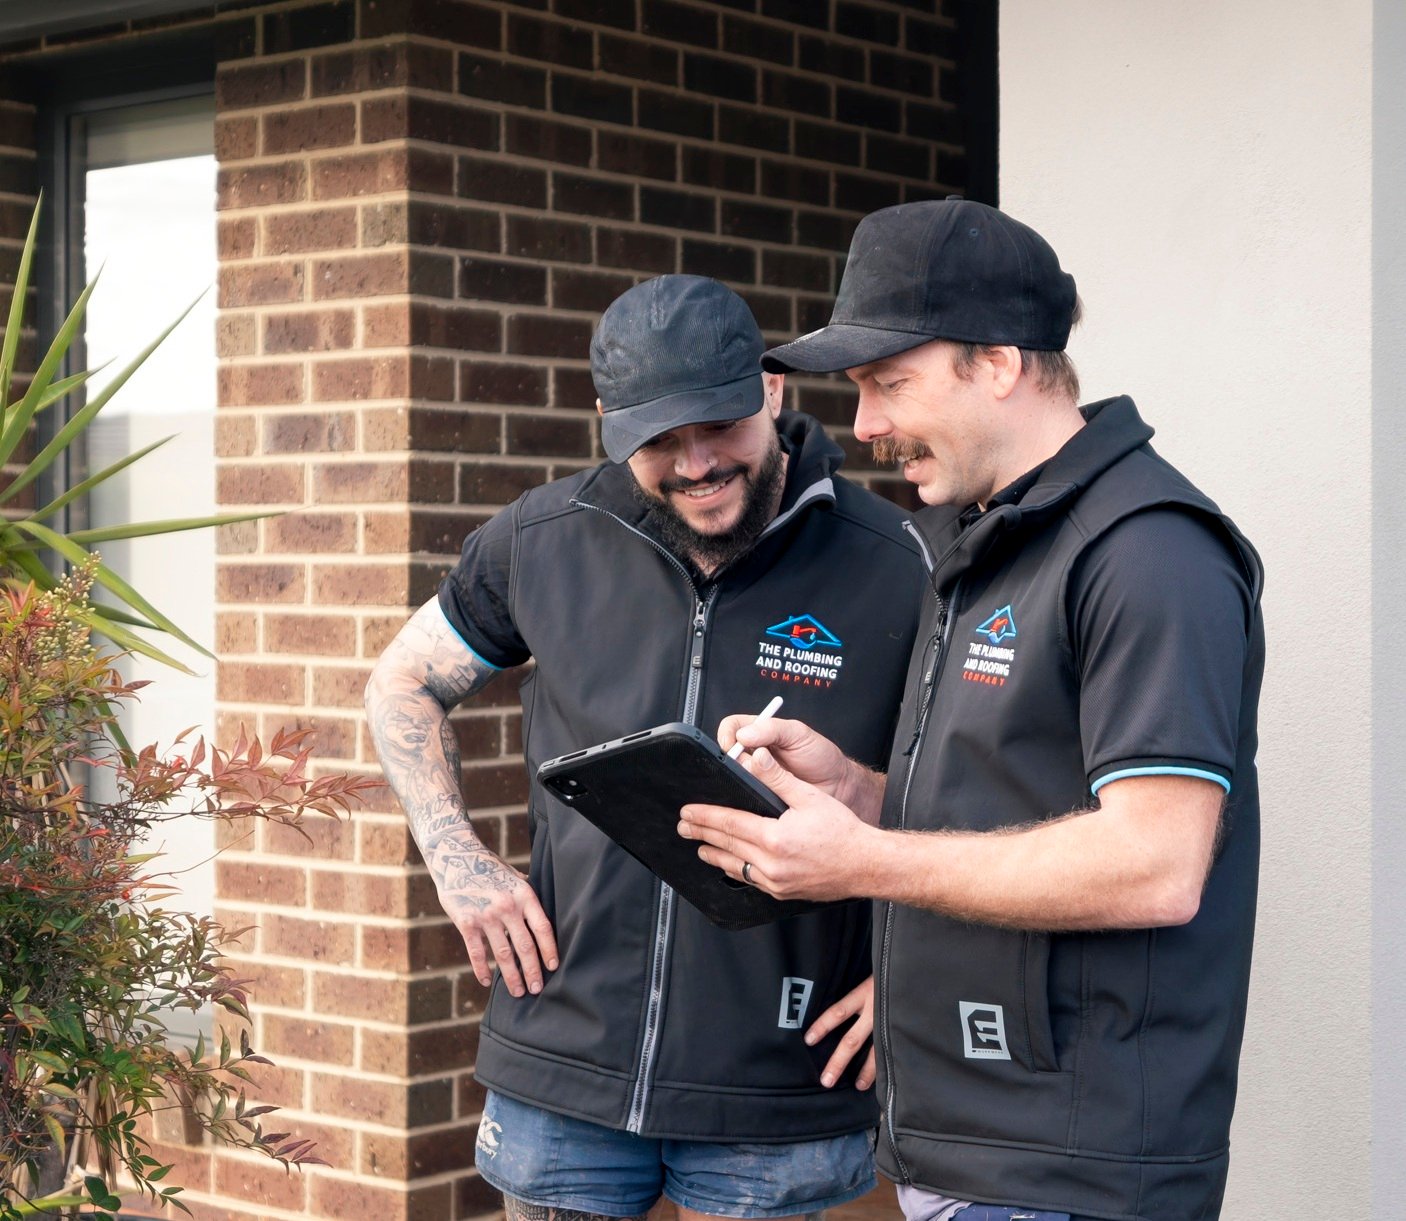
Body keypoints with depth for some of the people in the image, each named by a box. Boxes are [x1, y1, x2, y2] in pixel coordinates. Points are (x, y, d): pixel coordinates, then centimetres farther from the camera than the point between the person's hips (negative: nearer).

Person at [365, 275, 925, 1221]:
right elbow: (404, 687, 15)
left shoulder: (894, 568, -8)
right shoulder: (545, 541, 0)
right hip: (562, 1073, 2)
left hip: (777, 1099, -2)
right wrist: (458, 861, 2)